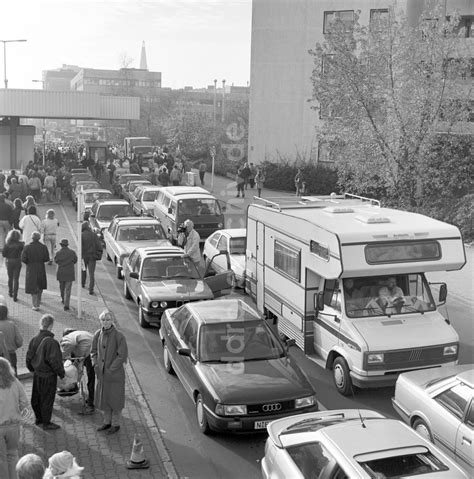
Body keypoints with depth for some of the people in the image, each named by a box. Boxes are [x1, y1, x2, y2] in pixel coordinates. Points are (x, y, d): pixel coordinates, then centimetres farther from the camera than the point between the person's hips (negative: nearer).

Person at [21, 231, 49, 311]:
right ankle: (38, 301, 39)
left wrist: (28, 263, 7)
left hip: (31, 268, -2)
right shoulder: (43, 247, -8)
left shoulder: (27, 247, -12)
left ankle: (35, 306, 0)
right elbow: (47, 258, -7)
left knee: (33, 287, 4)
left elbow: (23, 259, -14)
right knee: (40, 285, 24)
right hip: (41, 268, 2)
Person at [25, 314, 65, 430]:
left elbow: (29, 357, 7)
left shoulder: (34, 339, -4)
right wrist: (62, 374, -10)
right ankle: (46, 423, 21)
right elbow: (55, 361, -24)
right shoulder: (51, 342, -26)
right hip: (48, 376, -7)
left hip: (37, 374, 7)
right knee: (47, 399, 8)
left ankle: (38, 418, 40)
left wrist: (32, 369, 23)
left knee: (36, 398, 21)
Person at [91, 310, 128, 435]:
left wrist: (110, 369, -16)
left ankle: (116, 424, 25)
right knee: (104, 398, 17)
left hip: (115, 374, -5)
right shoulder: (98, 334, -2)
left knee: (115, 399, 8)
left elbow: (122, 355, -17)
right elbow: (93, 351, 10)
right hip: (102, 373, 5)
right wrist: (96, 365, -3)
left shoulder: (118, 336, -18)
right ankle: (107, 422, 34)